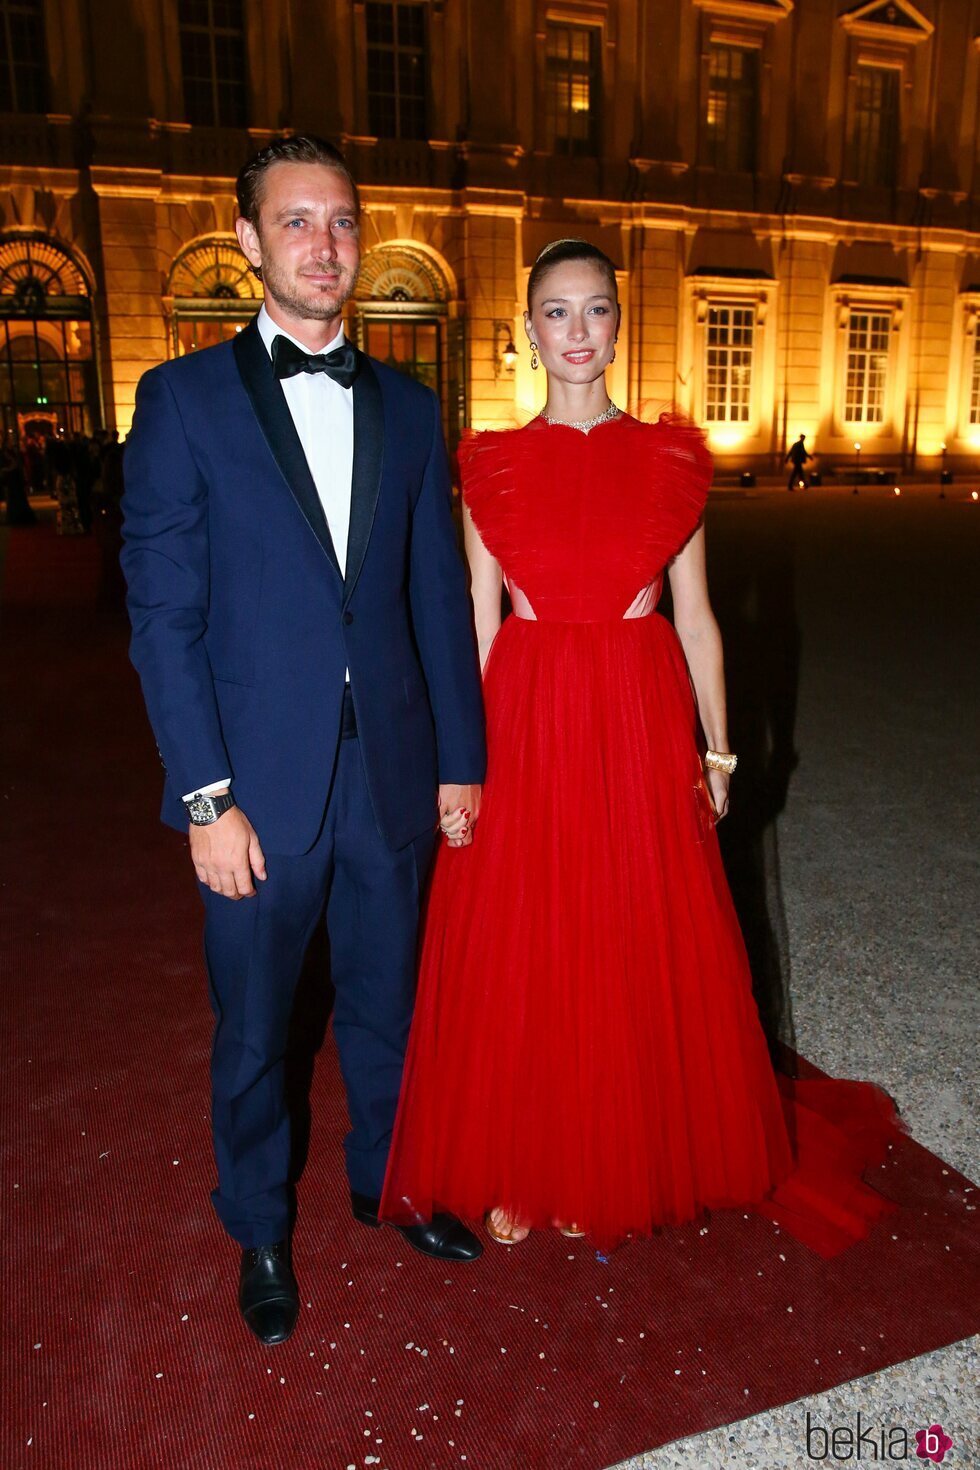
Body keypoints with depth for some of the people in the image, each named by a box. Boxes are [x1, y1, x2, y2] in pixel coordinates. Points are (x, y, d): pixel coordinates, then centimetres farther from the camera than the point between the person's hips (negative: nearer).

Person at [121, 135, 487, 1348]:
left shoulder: (408, 408, 7)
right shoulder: (183, 400, -3)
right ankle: (259, 1229, 40)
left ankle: (387, 1179, 45)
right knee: (253, 1030, 15)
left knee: (385, 1004, 19)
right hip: (260, 788, -2)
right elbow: (162, 614, -8)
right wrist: (207, 797, -13)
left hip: (393, 776, 3)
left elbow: (439, 598, 7)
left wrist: (460, 759, 4)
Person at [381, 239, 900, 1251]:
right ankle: (520, 1168, 30)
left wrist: (716, 749, 4)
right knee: (517, 954, 7)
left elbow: (695, 616, 6)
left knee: (644, 952, 10)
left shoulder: (671, 456, 4)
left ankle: (632, 1162, 34)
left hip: (642, 724, 1)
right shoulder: (490, 465, 3)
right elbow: (479, 622, 3)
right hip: (525, 722, 0)